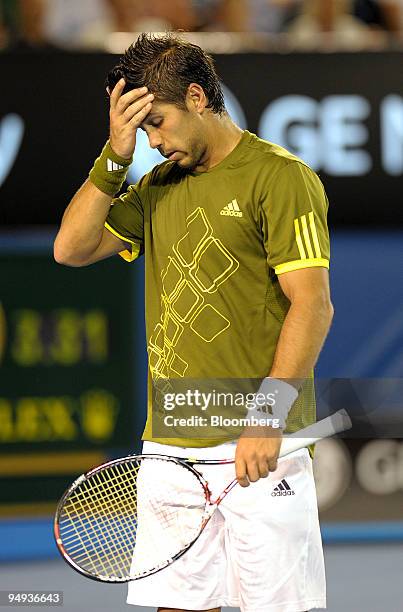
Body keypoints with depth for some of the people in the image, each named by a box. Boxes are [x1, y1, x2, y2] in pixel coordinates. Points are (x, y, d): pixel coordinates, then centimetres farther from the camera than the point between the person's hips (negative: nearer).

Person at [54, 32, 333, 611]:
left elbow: (313, 306, -12)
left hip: (257, 448, -6)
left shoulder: (281, 177, -5)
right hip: (170, 444, 6)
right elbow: (71, 248, 11)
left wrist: (267, 418, -19)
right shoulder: (158, 185, 17)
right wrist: (115, 157, 1)